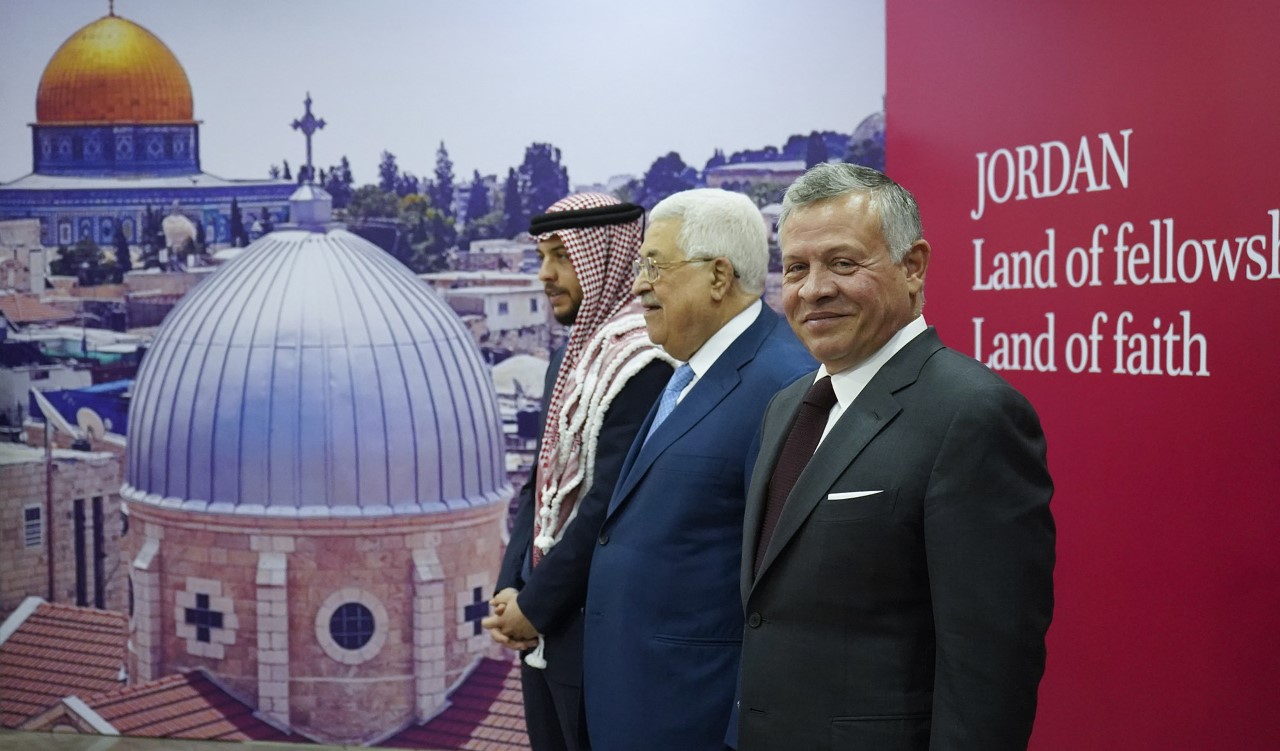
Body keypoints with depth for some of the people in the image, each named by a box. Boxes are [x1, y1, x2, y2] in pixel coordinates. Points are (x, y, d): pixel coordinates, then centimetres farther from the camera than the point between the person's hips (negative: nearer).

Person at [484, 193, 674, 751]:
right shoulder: (569, 356, 11)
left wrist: (534, 606, -13)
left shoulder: (640, 364, -18)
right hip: (544, 631, 8)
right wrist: (510, 590, 2)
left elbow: (607, 507, -21)